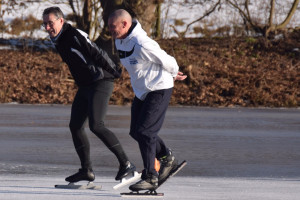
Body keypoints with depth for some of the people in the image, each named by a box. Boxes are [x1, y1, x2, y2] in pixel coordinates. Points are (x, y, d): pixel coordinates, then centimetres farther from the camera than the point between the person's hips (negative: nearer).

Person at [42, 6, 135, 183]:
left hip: (100, 84, -9)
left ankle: (126, 164, -11)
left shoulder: (75, 36, -20)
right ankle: (86, 170, 12)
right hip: (85, 87, 10)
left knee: (96, 126, -18)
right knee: (75, 126, 5)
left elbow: (98, 54, -21)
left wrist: (117, 73, -20)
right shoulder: (59, 41, 10)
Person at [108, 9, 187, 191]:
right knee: (136, 132, 11)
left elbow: (166, 61, -17)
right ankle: (168, 158, 31)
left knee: (144, 132, -14)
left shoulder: (141, 43, -27)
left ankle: (151, 177, -7)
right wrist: (172, 75, 20)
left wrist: (174, 74, 5)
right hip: (141, 91, 9)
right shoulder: (120, 41, 3)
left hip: (159, 89, -9)